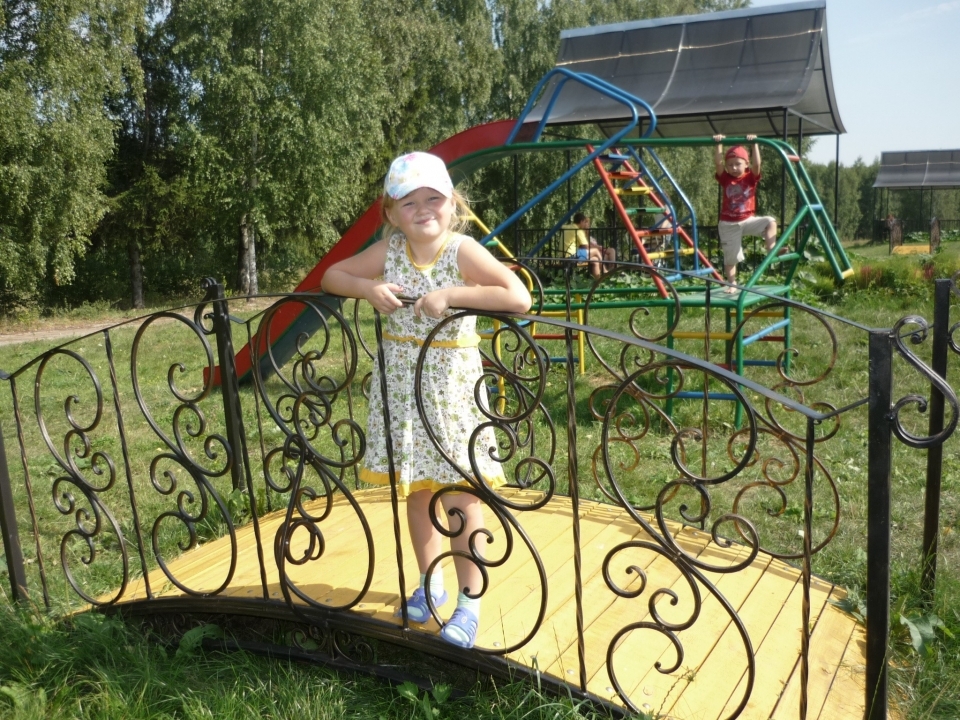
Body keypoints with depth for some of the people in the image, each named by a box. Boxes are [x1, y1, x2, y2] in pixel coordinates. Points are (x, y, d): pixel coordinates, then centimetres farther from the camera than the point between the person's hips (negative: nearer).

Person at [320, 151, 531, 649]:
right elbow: (331, 277, 8)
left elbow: (519, 298, -25)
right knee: (415, 490, 15)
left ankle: (469, 601, 16)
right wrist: (368, 288, -12)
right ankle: (429, 583, 34)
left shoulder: (463, 250, -14)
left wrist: (449, 295, -27)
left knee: (460, 496, 0)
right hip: (401, 383, 4)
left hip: (451, 383, -4)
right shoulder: (389, 251, -1)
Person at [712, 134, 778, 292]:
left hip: (747, 220, 1)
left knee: (770, 222, -24)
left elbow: (757, 164, -19)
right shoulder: (725, 179, -3)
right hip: (728, 224, -1)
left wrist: (755, 144, -24)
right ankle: (732, 285, 17)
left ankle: (771, 251, -24)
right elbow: (717, 163, -16)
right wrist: (719, 144, -23)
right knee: (730, 258, 4)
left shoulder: (751, 178, -2)